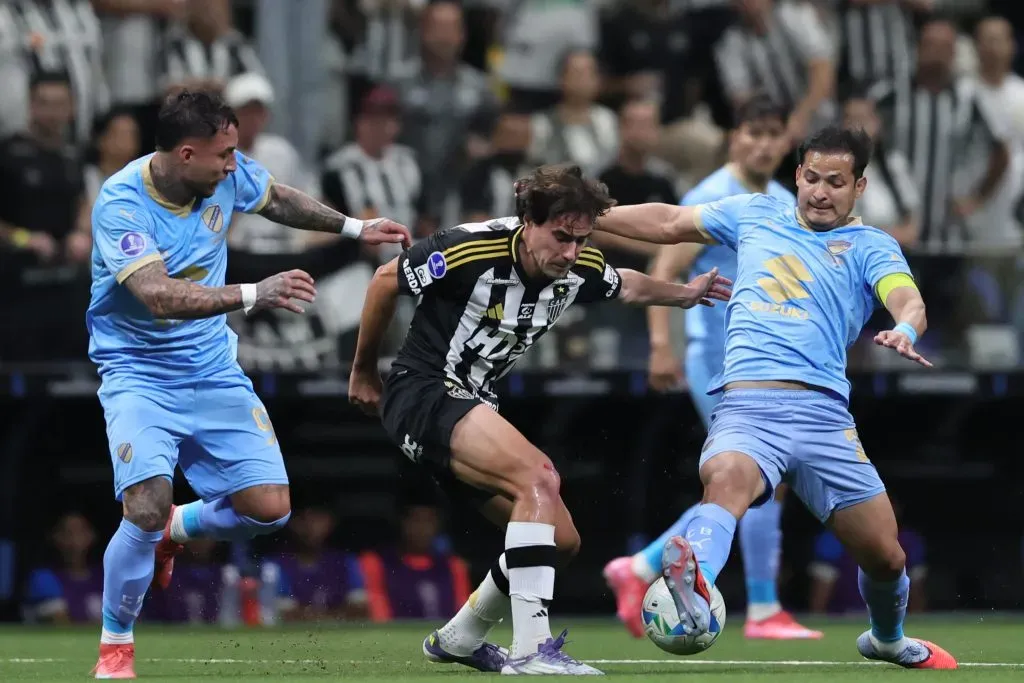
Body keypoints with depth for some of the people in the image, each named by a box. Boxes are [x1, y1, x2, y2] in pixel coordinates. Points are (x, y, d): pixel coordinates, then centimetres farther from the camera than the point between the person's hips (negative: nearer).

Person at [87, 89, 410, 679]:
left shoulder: (229, 175, -6)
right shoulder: (121, 203, -23)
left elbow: (277, 199, 20)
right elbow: (160, 296, -35)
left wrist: (355, 228, 20)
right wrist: (254, 295, -44)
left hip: (213, 370, 5)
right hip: (139, 373, -5)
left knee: (269, 508, -7)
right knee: (146, 508, -24)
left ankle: (176, 529, 27)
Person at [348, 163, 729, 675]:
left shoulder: (578, 269, -3)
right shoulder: (470, 251, -23)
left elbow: (627, 287, 23)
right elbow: (386, 280, -7)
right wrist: (363, 370, 4)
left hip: (471, 410, 8)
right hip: (422, 394, -8)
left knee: (562, 540, 6)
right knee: (538, 477, -29)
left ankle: (457, 639, 24)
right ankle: (531, 648, -34)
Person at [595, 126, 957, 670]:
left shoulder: (870, 247, 11)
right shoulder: (755, 215, 20)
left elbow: (908, 301, -8)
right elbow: (669, 222, 29)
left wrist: (905, 331, -32)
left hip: (823, 414, 0)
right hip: (746, 408, 0)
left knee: (886, 556, 4)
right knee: (727, 478, -36)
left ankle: (887, 640, 39)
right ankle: (693, 595, -65)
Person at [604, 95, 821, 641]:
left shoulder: (785, 204, 13)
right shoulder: (711, 200, -11)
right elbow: (662, 273, -15)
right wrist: (661, 345, -25)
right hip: (719, 357, -9)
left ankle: (639, 570, 15)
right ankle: (763, 611, -5)